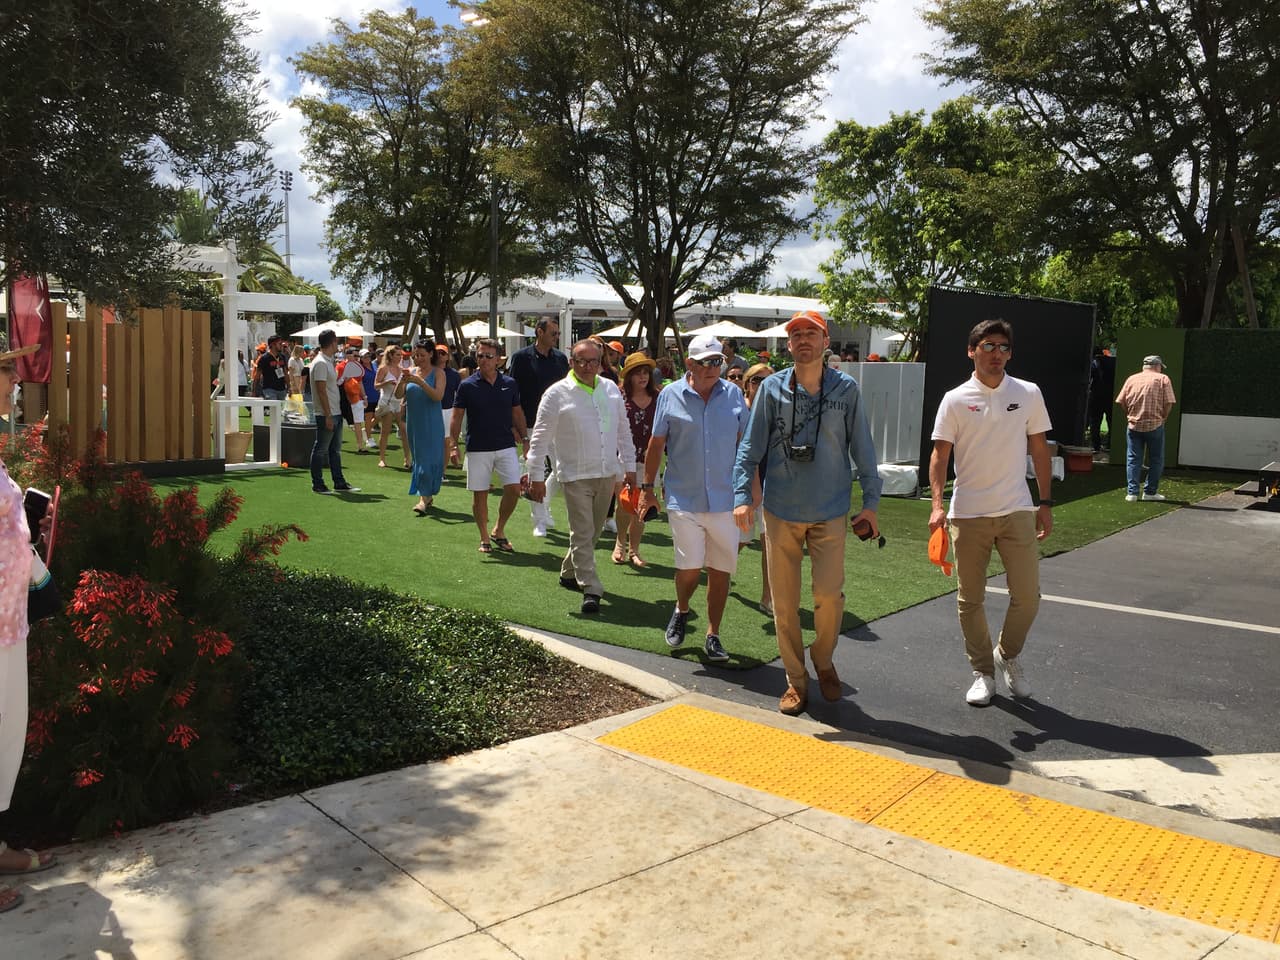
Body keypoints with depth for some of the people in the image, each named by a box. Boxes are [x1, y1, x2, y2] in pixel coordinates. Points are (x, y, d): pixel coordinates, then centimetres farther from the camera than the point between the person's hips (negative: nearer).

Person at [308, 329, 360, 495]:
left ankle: (339, 483, 19)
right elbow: (321, 391, -20)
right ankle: (317, 484, 7)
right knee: (321, 450, 0)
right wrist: (328, 415, -21)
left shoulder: (328, 361, 15)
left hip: (335, 413, 10)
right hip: (326, 415, -10)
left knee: (335, 449, 13)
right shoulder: (320, 363, -16)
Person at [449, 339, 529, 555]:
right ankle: (485, 538, 19)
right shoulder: (467, 385, -4)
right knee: (480, 494, 3)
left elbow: (517, 413, 13)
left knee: (514, 488, -9)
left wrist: (525, 439, 9)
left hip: (506, 446, 2)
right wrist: (453, 443, -9)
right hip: (477, 449, -2)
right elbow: (457, 417, 0)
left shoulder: (510, 384, 3)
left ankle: (499, 531, 12)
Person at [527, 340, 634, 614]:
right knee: (582, 534, -6)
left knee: (594, 530, 15)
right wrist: (536, 476, -9)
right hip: (575, 475, -5)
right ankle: (590, 590, -3)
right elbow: (541, 437, -6)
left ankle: (569, 573, 34)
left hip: (607, 473, 5)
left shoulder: (611, 389, 8)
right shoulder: (557, 393, -7)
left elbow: (623, 430, 14)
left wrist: (629, 465, 13)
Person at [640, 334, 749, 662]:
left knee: (721, 568, 5)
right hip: (683, 497, -2)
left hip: (724, 498, 2)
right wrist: (647, 487, 6)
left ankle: (713, 636, 20)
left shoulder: (734, 395, 5)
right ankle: (681, 611, 27)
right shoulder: (670, 395, 0)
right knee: (690, 566, -6)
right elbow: (656, 444, 5)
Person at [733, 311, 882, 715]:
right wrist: (742, 495, -7)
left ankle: (824, 660, 22)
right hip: (781, 512, 1)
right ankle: (796, 680, 21)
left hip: (830, 513, -1)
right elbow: (751, 447, 1)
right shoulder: (772, 389, 0)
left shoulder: (846, 389, 0)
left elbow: (862, 449, 3)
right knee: (784, 601, 5)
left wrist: (870, 502, 2)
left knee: (829, 594, -8)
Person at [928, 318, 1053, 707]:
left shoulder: (1029, 394, 4)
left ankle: (1008, 656, 28)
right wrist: (937, 504, -16)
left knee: (1027, 595, 0)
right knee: (970, 599, 6)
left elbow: (1039, 449, 9)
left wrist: (1046, 503, 7)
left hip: (1017, 511, 1)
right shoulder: (955, 400, -2)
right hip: (968, 514, -1)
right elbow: (940, 455, -3)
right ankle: (983, 672, 23)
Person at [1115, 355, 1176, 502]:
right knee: (1156, 460, 11)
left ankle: (1131, 492, 2)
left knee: (1133, 459, 6)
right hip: (1155, 425, -2)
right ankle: (1150, 492, 12)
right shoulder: (1163, 379, -1)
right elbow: (1168, 403, -9)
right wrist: (1163, 417, 6)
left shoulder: (1132, 379, 6)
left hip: (1134, 424, 2)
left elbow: (1121, 401, 0)